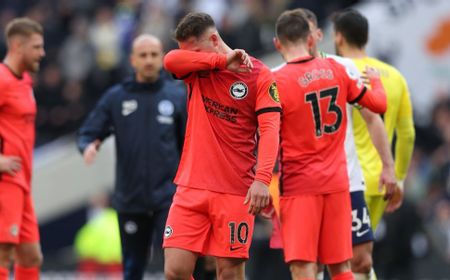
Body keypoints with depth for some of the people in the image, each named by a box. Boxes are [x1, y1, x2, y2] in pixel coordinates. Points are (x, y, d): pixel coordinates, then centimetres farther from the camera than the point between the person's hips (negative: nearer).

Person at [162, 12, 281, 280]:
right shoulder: (197, 69, 7)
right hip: (192, 187, 3)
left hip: (235, 192, -3)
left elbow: (270, 129, -13)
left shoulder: (259, 75, -4)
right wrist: (222, 60, -19)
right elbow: (170, 61, -14)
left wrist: (262, 178, -27)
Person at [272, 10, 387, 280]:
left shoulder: (276, 82, -11)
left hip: (298, 186, -5)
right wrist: (376, 81, 35)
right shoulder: (336, 70, 2)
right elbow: (378, 105, 13)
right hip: (337, 182, 5)